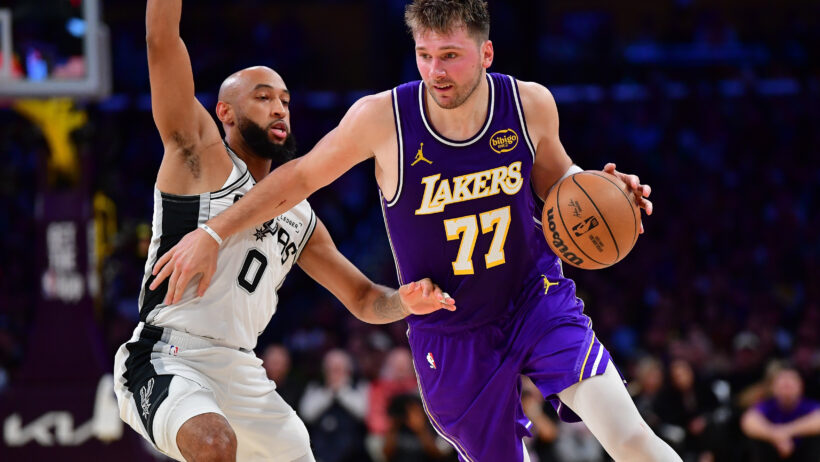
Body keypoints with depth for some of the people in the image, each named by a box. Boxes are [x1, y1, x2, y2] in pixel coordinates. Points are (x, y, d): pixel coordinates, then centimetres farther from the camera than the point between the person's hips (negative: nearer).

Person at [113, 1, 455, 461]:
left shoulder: (300, 218, 20)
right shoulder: (200, 154, 2)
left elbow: (364, 299, 23)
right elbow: (162, 39, -8)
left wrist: (406, 301, 1)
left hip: (243, 376, 8)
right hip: (168, 363, -7)